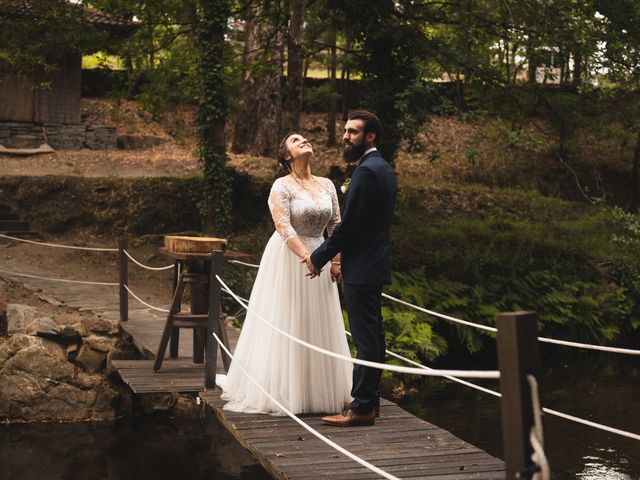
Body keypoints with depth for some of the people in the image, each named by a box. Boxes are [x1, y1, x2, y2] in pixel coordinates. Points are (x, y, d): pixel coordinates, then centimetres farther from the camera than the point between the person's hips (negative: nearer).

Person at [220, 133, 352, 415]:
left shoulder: (327, 185, 7)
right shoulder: (282, 186, -10)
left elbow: (336, 226, 8)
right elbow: (283, 226, -19)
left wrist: (336, 261, -1)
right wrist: (306, 257, -28)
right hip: (288, 258, -5)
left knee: (319, 327, 9)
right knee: (287, 325, -1)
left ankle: (320, 390, 19)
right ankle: (282, 391, 9)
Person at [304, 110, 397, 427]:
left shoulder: (366, 171, -17)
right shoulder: (383, 168, 16)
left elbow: (348, 225, -19)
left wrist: (319, 258, -9)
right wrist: (331, 255, 20)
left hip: (361, 268, -11)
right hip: (375, 263, 11)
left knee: (365, 338, -7)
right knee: (372, 336, 14)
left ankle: (361, 408, -3)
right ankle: (370, 401, 21)